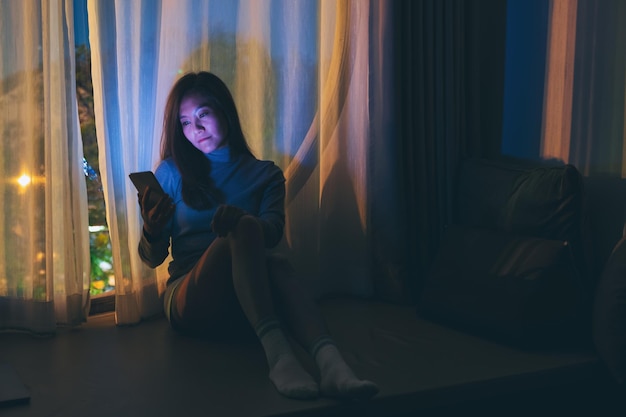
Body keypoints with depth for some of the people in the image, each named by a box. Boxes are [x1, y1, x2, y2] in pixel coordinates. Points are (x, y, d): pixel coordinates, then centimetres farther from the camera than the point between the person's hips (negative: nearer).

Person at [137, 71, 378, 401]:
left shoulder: (265, 174, 17)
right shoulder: (171, 172, 14)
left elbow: (273, 232, -4)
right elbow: (153, 258, 9)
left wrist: (238, 219, -27)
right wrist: (151, 230, -15)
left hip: (248, 302, 2)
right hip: (189, 300, -1)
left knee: (275, 263, -35)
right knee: (244, 228, -32)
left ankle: (330, 361, -61)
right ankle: (277, 352, -57)